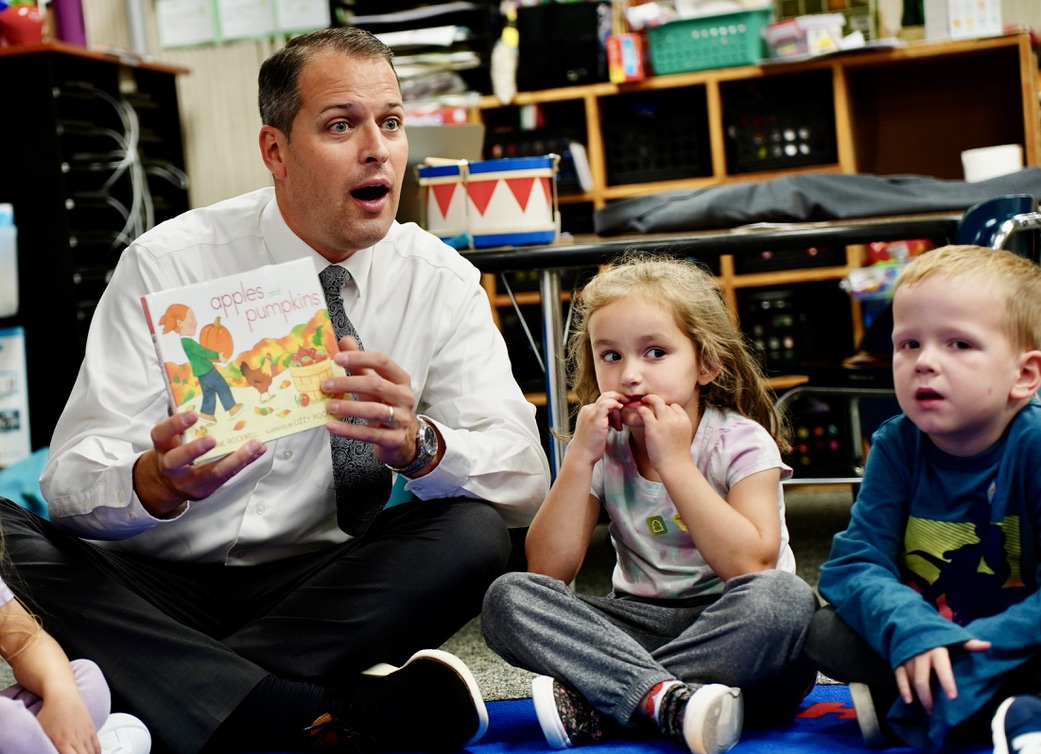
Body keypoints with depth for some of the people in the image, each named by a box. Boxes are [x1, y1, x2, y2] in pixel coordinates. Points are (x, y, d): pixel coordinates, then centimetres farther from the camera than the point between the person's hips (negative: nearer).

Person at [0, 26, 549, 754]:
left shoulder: (442, 281, 0)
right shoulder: (167, 264, -5)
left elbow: (524, 481, -8)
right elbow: (73, 477, -12)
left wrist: (417, 443, -31)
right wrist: (159, 481, -36)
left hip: (319, 592, 1)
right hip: (155, 585, 0)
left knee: (473, 536, -26)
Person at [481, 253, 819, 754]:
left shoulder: (741, 442, -5)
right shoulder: (603, 450, 5)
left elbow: (751, 565, -20)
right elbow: (548, 570, -5)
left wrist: (674, 462, -19)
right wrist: (579, 458, -12)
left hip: (726, 628, -3)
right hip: (641, 628, 3)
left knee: (786, 598, -36)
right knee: (507, 598, -18)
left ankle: (591, 705, -31)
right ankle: (668, 698, -35)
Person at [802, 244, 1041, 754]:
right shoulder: (895, 446, -5)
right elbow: (856, 563, -13)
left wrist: (974, 651, -33)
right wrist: (912, 630, -33)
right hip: (924, 636, 5)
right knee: (822, 630, -22)